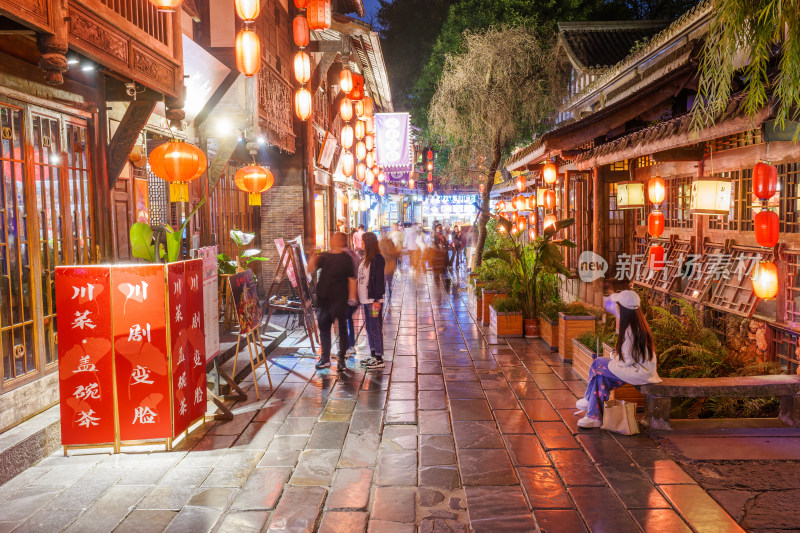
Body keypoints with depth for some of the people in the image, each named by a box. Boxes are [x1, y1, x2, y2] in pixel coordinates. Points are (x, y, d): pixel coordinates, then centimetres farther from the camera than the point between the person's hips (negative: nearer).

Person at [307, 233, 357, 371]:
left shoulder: (346, 258, -4)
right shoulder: (324, 256, 11)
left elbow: (352, 279, -7)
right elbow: (311, 269, 7)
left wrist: (352, 297, -13)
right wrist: (313, 255, -7)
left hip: (339, 299, -5)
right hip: (323, 298, 5)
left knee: (342, 328, 4)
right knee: (323, 328, 10)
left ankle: (342, 359, 14)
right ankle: (325, 358, 21)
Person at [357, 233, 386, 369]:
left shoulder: (378, 259, -13)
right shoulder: (366, 259, 14)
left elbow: (379, 280, -16)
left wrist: (377, 300, -19)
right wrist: (360, 297, 15)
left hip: (374, 300, -9)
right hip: (365, 299, 9)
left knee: (375, 330, -4)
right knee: (369, 328, 15)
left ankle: (379, 359, 3)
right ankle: (373, 355, 25)